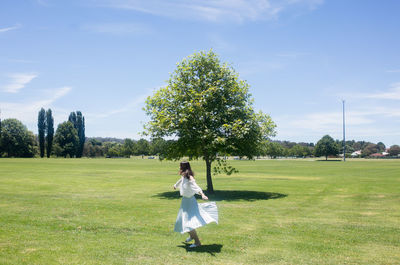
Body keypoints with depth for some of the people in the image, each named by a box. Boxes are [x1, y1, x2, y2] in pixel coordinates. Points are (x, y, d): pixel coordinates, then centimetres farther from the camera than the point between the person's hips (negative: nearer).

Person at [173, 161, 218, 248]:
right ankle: (191, 235, 42)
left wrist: (202, 194, -54)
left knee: (189, 222, -13)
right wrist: (175, 185, 50)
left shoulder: (189, 178, -21)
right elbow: (180, 180, 28)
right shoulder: (183, 177, 5)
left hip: (189, 200, -9)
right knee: (183, 220, 21)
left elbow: (196, 187, -36)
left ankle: (197, 242, -5)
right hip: (185, 200, 9)